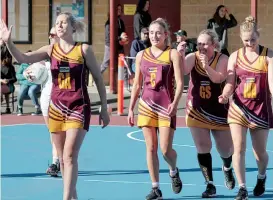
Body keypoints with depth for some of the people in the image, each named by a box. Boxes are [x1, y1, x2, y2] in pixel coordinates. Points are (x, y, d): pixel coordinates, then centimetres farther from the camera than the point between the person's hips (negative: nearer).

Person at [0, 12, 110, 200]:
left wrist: (104, 109, 2)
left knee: (70, 156, -14)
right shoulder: (50, 50, 4)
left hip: (78, 107, -4)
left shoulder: (84, 49, -3)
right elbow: (23, 58, -10)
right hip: (56, 107, 4)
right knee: (62, 158, 10)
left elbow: (99, 79, 3)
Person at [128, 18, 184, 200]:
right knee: (151, 148, 1)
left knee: (166, 149, -7)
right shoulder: (142, 55, 9)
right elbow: (137, 84, 14)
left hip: (166, 106, -3)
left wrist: (175, 103, -22)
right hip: (146, 105, 3)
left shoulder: (173, 54, -1)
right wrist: (131, 109, 11)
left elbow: (180, 82, -7)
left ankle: (174, 171, 26)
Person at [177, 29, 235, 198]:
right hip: (197, 111, 1)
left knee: (226, 150, 10)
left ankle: (227, 169, 44)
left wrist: (206, 66, -44)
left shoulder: (222, 59, -11)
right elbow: (182, 72, -25)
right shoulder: (193, 57, -7)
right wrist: (180, 55, -41)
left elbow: (218, 78, -27)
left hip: (218, 110, 0)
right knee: (203, 149, -4)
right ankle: (210, 185, 5)